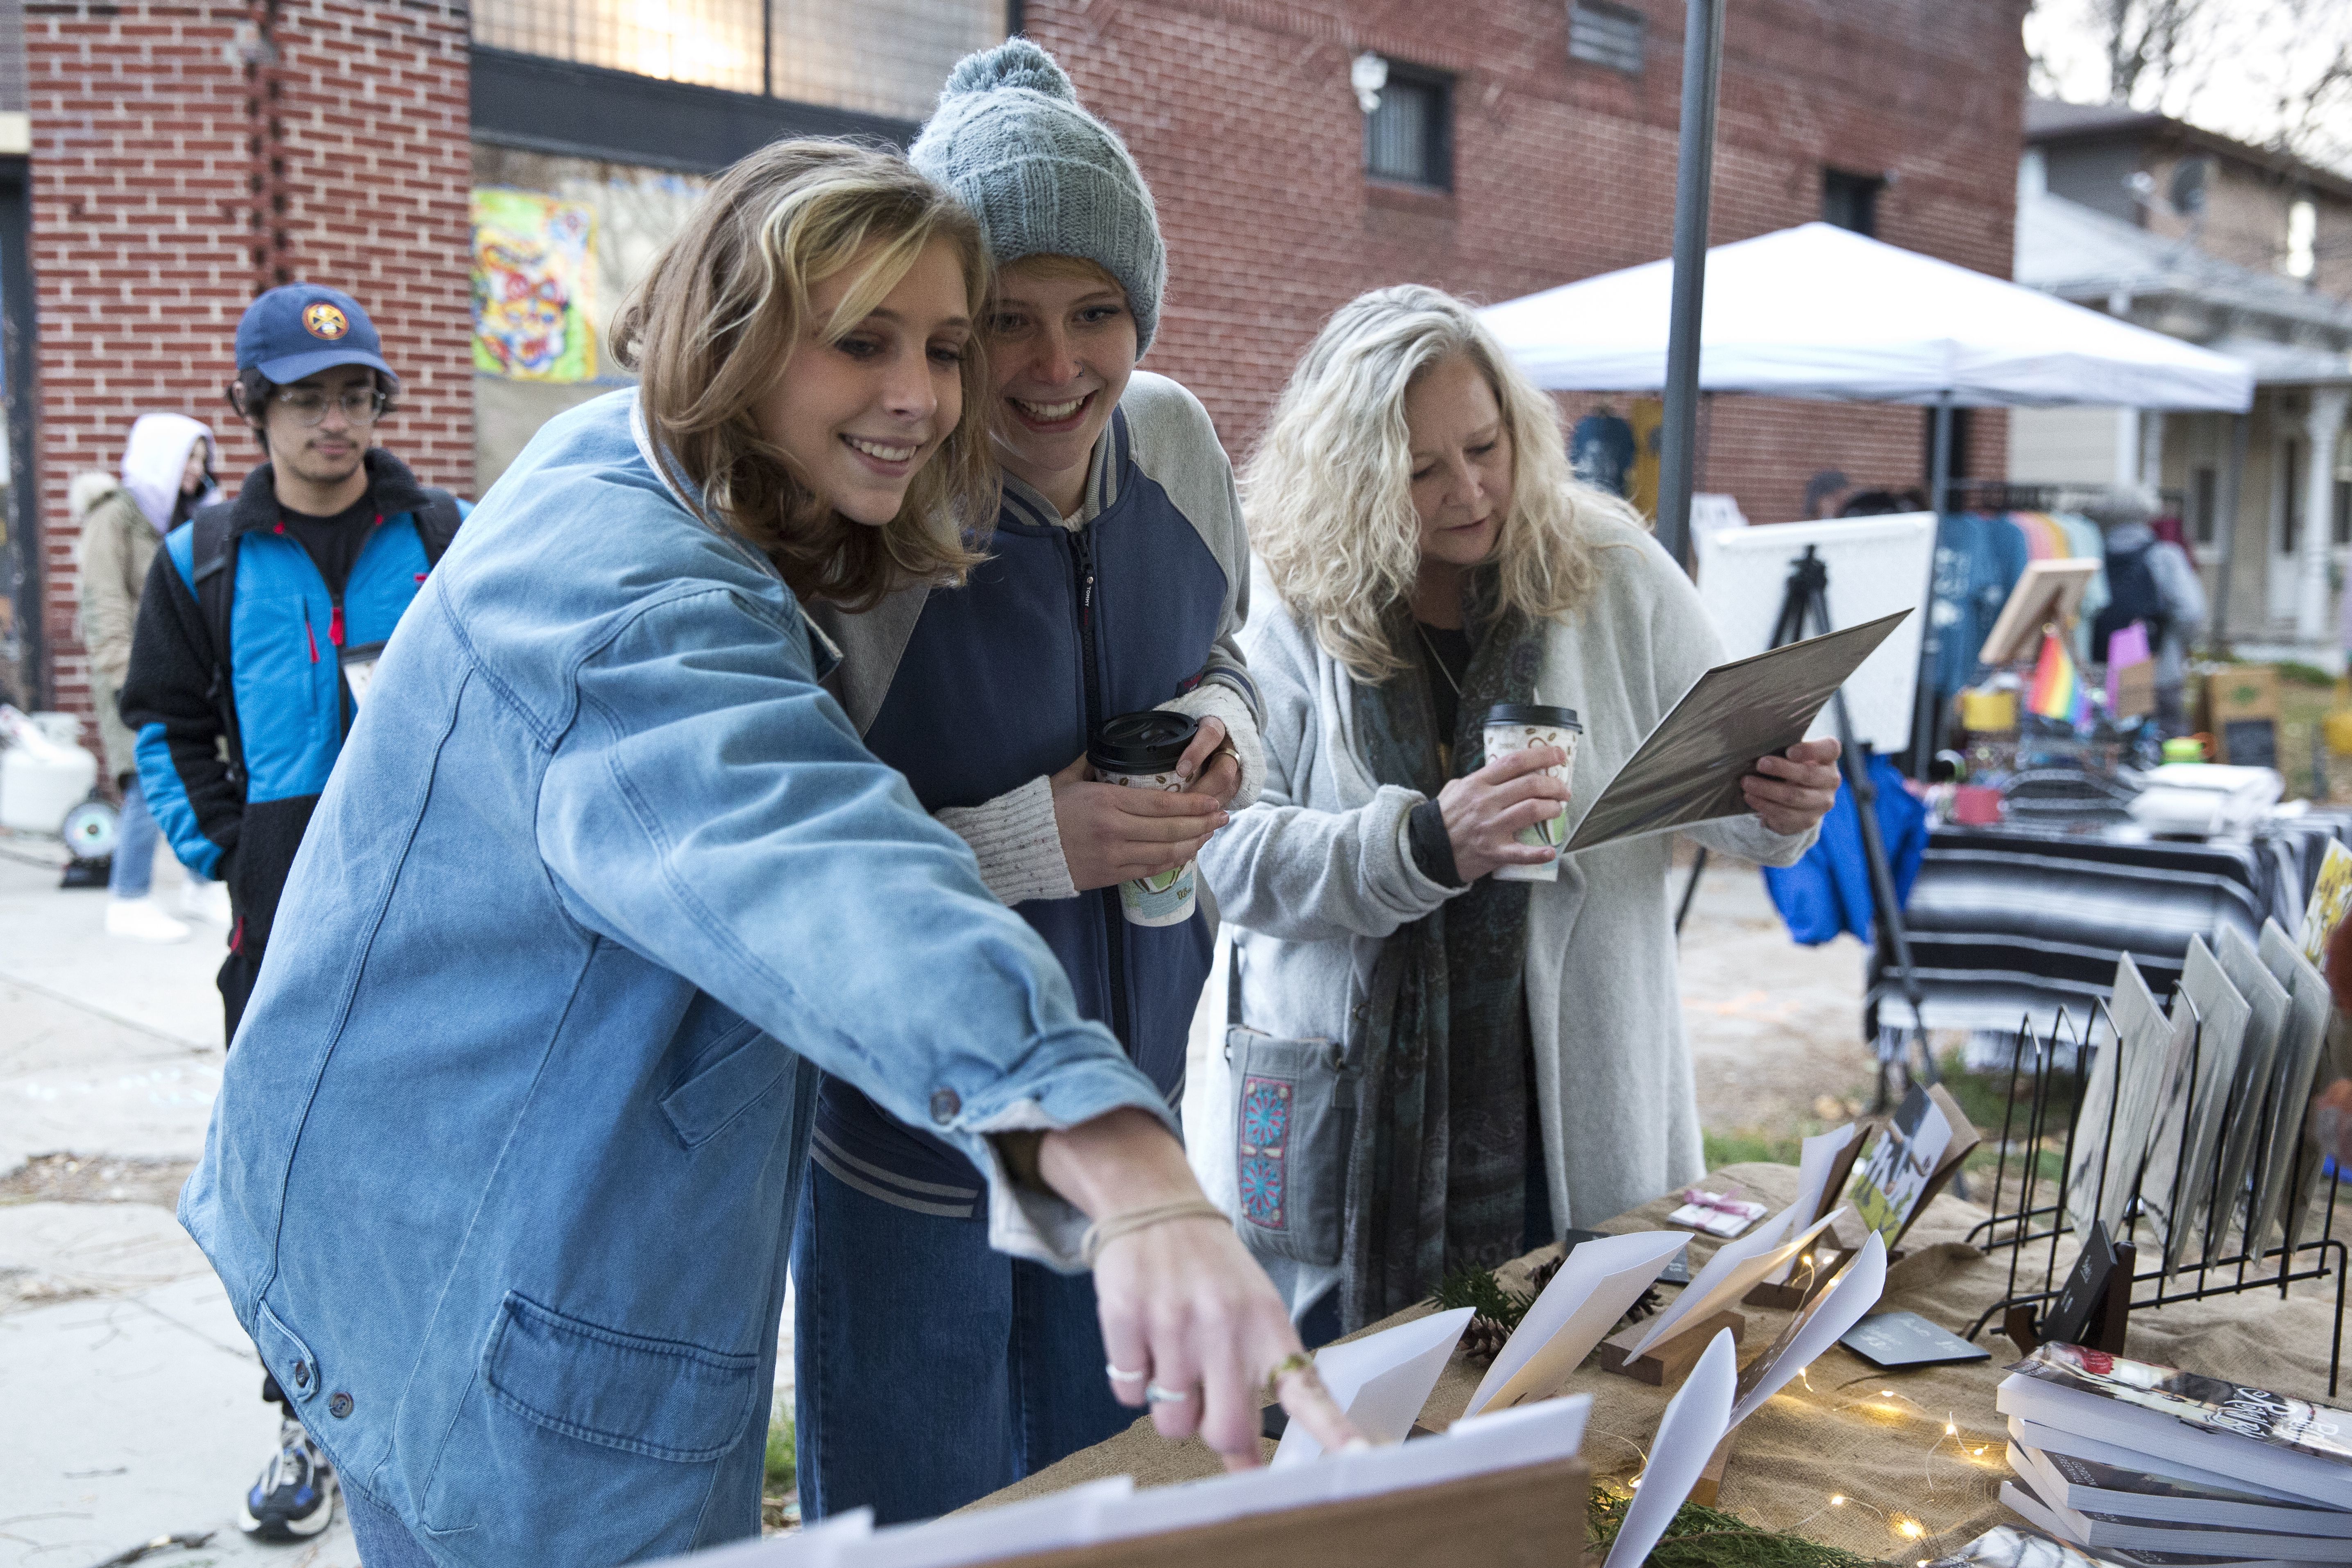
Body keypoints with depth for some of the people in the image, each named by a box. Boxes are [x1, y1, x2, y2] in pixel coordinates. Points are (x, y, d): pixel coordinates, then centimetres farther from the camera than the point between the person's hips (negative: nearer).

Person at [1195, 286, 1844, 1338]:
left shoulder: (1614, 575, 0)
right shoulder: (1289, 607, -6)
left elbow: (1720, 781, 6)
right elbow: (1225, 851, -13)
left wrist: (1781, 807, -16)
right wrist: (1425, 846, -25)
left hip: (1574, 1111, 2)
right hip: (1346, 1116, -1)